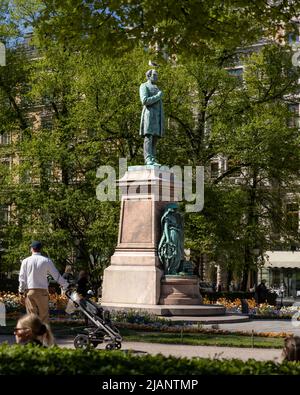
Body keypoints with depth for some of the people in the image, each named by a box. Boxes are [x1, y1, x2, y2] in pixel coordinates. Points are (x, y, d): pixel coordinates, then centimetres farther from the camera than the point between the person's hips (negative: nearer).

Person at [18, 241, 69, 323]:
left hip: (29, 291, 1)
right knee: (44, 316, 4)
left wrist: (21, 293, 11)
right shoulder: (46, 261, 0)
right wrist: (66, 285, 16)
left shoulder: (25, 261, 3)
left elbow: (22, 278, 5)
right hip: (42, 291, -1)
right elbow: (56, 275, 5)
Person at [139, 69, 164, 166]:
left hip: (157, 117, 8)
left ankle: (153, 161, -3)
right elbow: (145, 101, -15)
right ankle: (148, 159, -23)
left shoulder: (157, 89, 27)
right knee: (148, 137, -16)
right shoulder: (144, 86, 2)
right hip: (149, 115, -8)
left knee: (154, 139, 0)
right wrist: (158, 96, -8)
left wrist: (162, 123, 17)